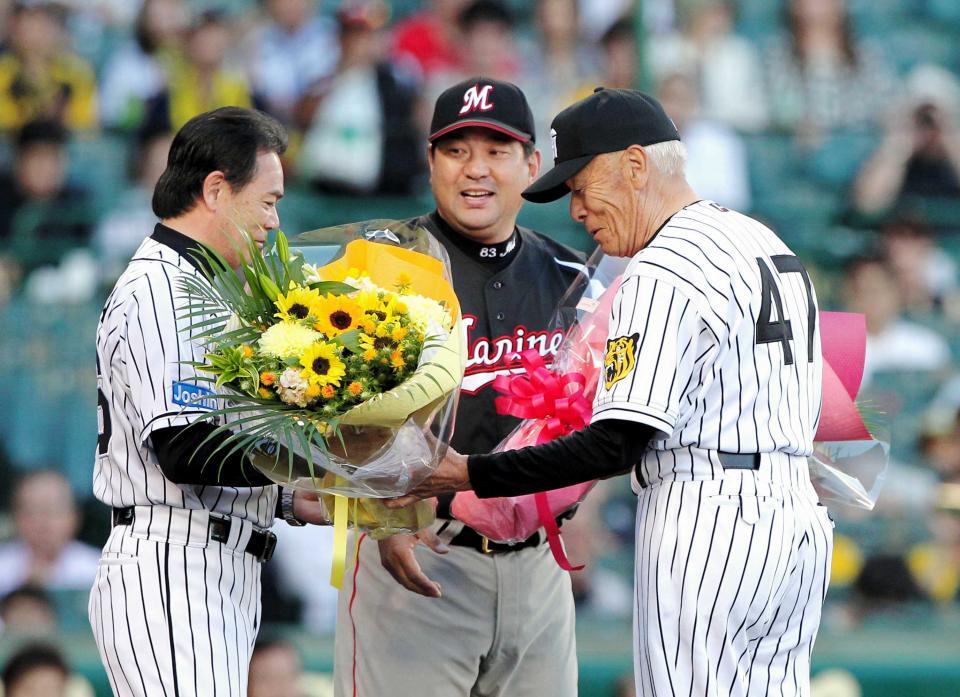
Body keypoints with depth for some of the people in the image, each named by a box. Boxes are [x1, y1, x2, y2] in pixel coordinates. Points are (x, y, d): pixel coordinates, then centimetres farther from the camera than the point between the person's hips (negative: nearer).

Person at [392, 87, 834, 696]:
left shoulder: (664, 270, -13)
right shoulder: (767, 242, 17)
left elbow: (615, 446, -18)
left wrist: (470, 475, -16)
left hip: (706, 517, -10)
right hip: (800, 517, 10)